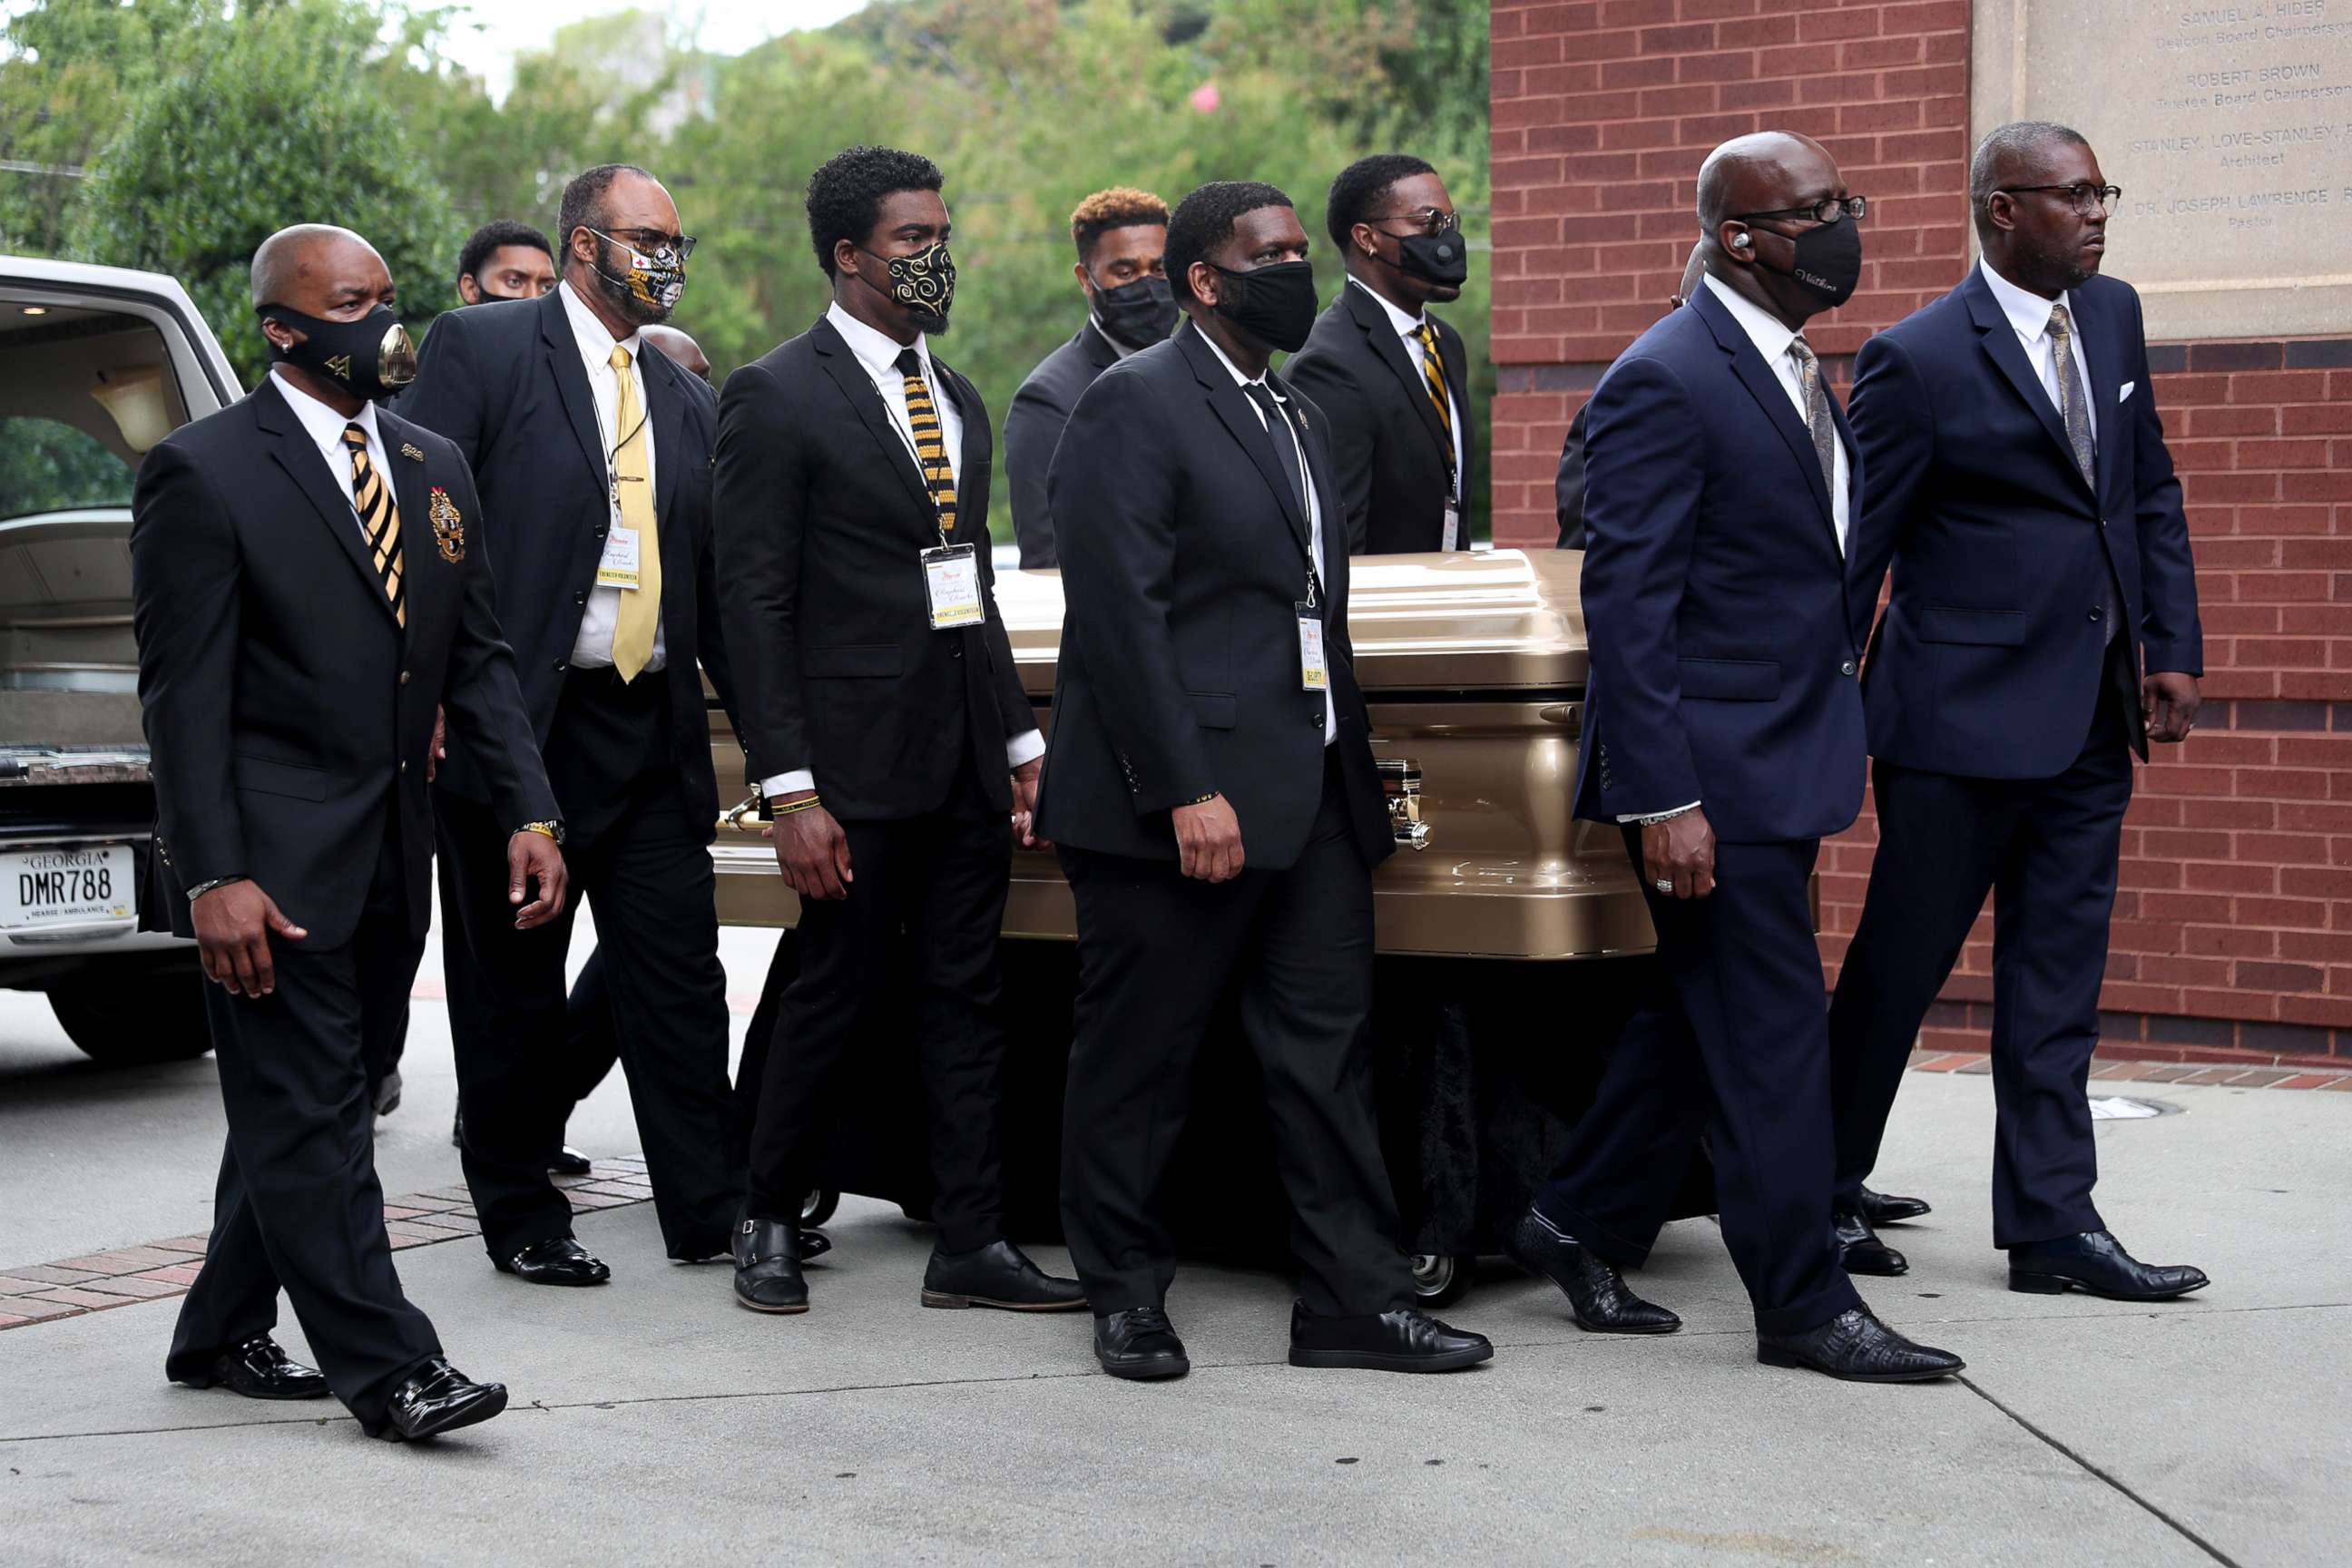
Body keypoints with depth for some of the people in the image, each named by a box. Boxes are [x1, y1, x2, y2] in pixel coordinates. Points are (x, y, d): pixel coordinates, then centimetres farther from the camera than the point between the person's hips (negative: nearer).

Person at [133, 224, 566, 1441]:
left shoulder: (435, 467, 13)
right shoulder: (204, 472, -7)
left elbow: (478, 659, 15)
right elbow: (184, 691, -11)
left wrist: (526, 812, 3)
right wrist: (214, 876, -17)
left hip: (389, 860, 7)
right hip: (274, 861, -7)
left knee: (303, 1107, 13)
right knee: (309, 1115, -4)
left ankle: (221, 1336, 26)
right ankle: (386, 1369, -2)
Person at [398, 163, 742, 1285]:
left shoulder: (686, 402, 16)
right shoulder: (481, 348, -2)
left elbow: (711, 582, 18)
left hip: (651, 728, 5)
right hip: (517, 720, -5)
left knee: (678, 977, 3)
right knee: (513, 984, 6)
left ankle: (707, 1210, 11)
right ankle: (521, 1218, 18)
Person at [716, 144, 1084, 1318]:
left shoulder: (958, 401, 16)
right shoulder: (776, 397, -7)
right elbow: (755, 603, -11)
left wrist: (1021, 741, 15)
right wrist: (789, 790, -16)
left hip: (967, 758, 7)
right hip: (858, 757, -7)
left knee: (965, 998, 8)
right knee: (834, 994, 2)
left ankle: (971, 1244, 13)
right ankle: (770, 1224, 20)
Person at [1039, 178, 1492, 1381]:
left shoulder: (1298, 416, 18)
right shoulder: (1134, 404, -9)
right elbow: (1118, 609, -16)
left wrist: (1353, 772, 15)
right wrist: (1185, 793, -20)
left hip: (1310, 796, 8)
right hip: (1177, 801, -8)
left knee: (1328, 1047, 7)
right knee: (1138, 1058, 4)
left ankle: (1356, 1298, 13)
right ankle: (1125, 1294, 17)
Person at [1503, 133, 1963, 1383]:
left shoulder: (1796, 374, 14)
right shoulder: (1666, 383, -16)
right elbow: (1623, 602, -19)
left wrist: (1830, 738, 16)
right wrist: (1662, 798, -22)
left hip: (1784, 761, 9)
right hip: (1712, 769, -9)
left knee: (1701, 1013, 16)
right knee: (1771, 1032, -3)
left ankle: (1580, 1225, 29)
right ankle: (1804, 1303, 6)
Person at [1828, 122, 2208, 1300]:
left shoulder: (2112, 317, 9)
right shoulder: (1919, 360, -11)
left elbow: (2153, 495, 16)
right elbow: (1853, 548, -8)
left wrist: (2172, 649, 8)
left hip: (2090, 719, 6)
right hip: (1965, 717, -6)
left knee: (2057, 984, 9)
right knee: (1897, 967, 5)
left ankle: (2052, 1224, 15)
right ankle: (1823, 1194, 21)